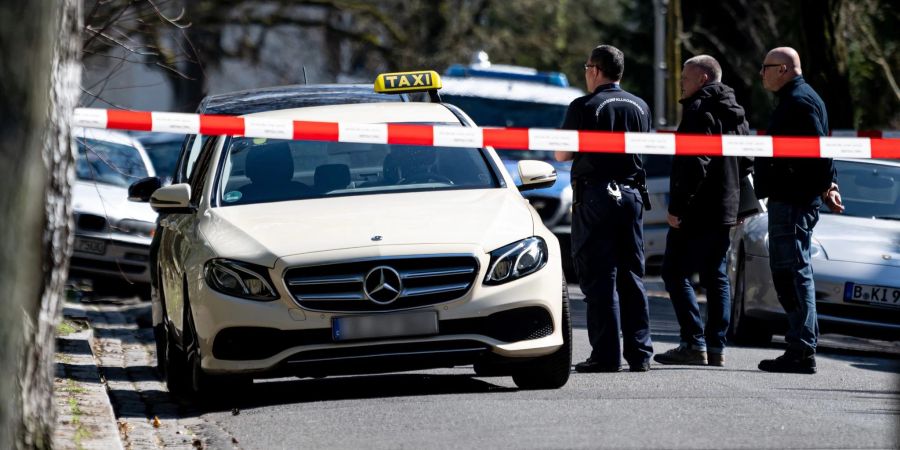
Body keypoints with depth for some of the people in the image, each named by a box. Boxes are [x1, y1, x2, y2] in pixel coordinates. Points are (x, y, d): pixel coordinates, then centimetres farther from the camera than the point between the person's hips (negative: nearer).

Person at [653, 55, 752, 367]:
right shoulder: (736, 114, 17)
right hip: (726, 210, 9)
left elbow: (694, 164, -20)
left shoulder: (699, 111, -12)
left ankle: (694, 344, -13)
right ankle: (716, 347, 10)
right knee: (716, 277, 12)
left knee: (675, 274, -6)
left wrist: (677, 206, -19)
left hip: (697, 212, -9)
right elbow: (746, 164, 21)